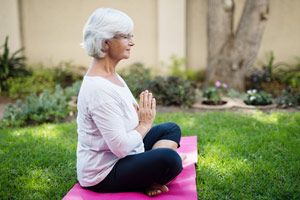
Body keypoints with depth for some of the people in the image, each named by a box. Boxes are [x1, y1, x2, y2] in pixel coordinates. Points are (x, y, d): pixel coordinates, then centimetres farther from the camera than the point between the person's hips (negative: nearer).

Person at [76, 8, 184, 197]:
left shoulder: (111, 74, 4)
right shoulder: (99, 89, -27)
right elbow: (121, 147, -29)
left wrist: (144, 118, -5)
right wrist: (145, 124, -12)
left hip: (119, 157, 11)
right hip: (102, 174, -11)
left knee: (172, 129, 15)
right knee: (170, 159, -33)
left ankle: (147, 179, -5)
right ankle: (147, 183, -2)